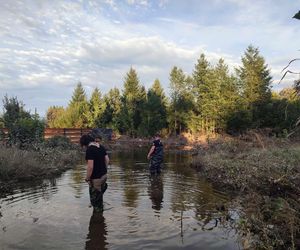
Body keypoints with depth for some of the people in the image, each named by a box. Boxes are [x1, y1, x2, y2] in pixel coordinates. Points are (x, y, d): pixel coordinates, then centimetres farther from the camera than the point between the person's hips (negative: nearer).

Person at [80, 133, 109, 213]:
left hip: (96, 178, -9)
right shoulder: (101, 146, 3)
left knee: (94, 198, 12)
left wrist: (87, 178, -12)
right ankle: (100, 209, 47)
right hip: (103, 175, 9)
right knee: (99, 195, 29)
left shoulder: (89, 150, -22)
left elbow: (90, 166, -26)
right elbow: (107, 160, 8)